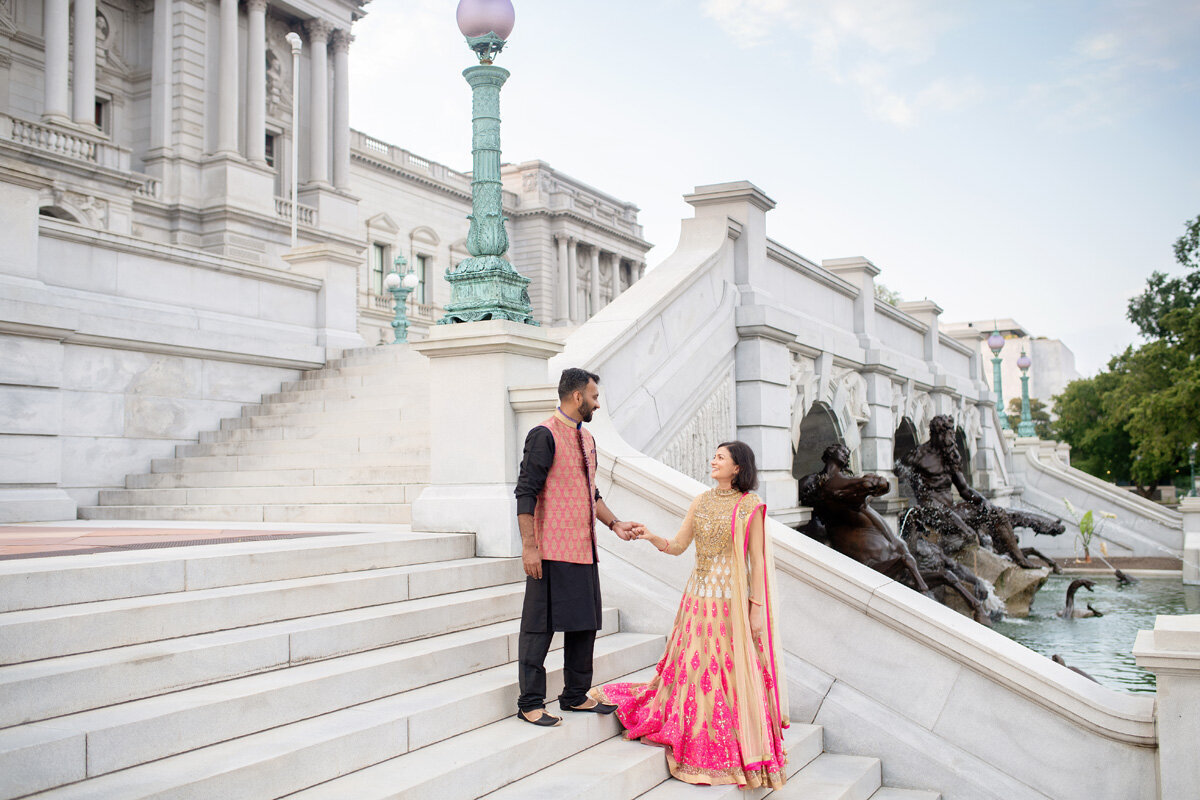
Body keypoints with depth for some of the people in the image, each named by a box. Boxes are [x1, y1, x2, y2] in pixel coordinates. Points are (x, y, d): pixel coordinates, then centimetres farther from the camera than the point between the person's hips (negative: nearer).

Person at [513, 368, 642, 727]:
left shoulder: (586, 438, 17)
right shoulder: (544, 435, -10)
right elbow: (526, 493, -14)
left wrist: (614, 523, 11)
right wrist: (529, 546, -18)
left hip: (583, 549, 9)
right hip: (552, 551, -9)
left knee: (584, 623, 13)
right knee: (540, 627, -2)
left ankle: (575, 696, 26)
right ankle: (530, 704, 7)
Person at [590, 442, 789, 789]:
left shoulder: (750, 506, -5)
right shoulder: (701, 502, 10)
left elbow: (758, 561, -6)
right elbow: (677, 546, 11)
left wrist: (757, 608, -9)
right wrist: (651, 537, -8)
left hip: (732, 601, -5)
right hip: (699, 598, 5)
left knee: (733, 675, -1)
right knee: (695, 670, 7)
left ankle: (741, 754, 13)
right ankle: (700, 750, 22)